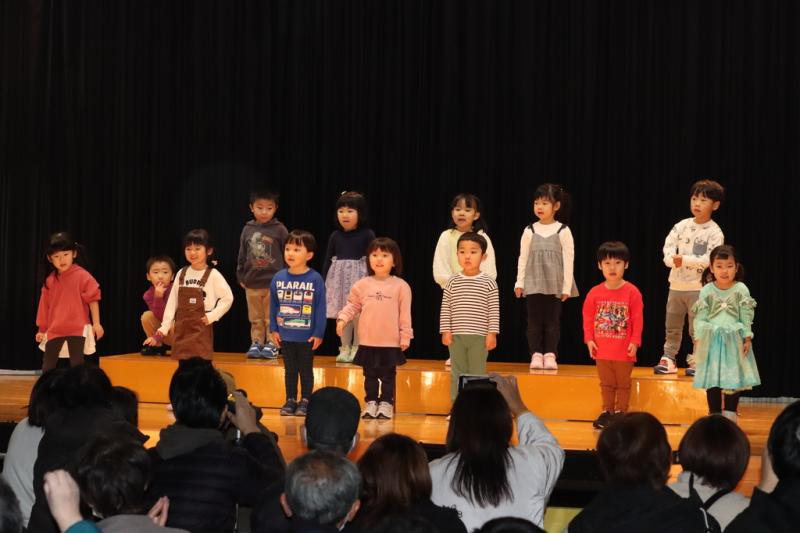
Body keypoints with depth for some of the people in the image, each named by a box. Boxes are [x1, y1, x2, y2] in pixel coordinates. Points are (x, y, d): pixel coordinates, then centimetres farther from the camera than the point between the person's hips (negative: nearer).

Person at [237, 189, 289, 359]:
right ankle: (256, 344, 16)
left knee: (271, 318, 1)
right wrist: (241, 276, 12)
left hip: (274, 282, -3)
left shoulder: (279, 230, -4)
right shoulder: (248, 229, 6)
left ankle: (271, 345, 8)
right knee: (255, 319, 10)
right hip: (252, 282, 3)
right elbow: (242, 255, 13)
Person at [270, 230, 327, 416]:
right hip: (285, 335, 3)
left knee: (306, 370, 11)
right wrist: (273, 329, 3)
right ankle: (290, 400, 25)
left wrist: (319, 333, -10)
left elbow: (320, 308, -10)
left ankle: (305, 401, 21)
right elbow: (273, 306, 5)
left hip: (307, 336, -3)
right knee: (290, 369, 15)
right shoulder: (278, 278, -3)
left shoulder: (315, 279, -12)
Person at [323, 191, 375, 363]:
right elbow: (328, 260, 11)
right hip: (339, 277, 4)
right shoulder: (335, 236, 5)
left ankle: (357, 348, 7)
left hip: (359, 277, -3)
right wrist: (324, 282, 9)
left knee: (358, 315, -4)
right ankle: (345, 348, 16)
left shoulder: (367, 235, -5)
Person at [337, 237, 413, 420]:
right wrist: (342, 318, -10)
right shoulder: (362, 285, 2)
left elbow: (405, 314, -4)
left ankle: (386, 403, 17)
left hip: (391, 343, -2)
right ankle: (371, 402, 22)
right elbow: (352, 305, 6)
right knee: (370, 375, 12)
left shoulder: (400, 286, -4)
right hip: (368, 341, 2)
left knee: (388, 375, 8)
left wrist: (405, 336, -5)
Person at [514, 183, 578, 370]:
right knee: (534, 320, 2)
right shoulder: (529, 231, 4)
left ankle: (550, 355, 6)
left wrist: (566, 287, -5)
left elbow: (568, 259, -2)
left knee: (552, 320, 1)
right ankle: (536, 354, 6)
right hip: (533, 283, 2)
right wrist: (519, 283, 3)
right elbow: (523, 258, 8)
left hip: (554, 284, -2)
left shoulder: (563, 231, -2)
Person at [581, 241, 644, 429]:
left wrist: (635, 342, -12)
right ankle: (607, 412, 24)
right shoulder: (595, 293, 0)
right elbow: (588, 318, 4)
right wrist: (589, 339, -3)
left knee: (623, 383, 6)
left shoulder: (632, 292, -8)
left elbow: (638, 319, -8)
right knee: (606, 383, 14)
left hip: (624, 350, -3)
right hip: (602, 349, 3)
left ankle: (620, 413, 14)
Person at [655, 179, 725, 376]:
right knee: (672, 326, 12)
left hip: (699, 287, -5)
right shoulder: (681, 226, 5)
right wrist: (672, 259, -24)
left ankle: (697, 362, 8)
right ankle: (668, 359, 22)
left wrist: (685, 260, -24)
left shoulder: (715, 232, -8)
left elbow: (710, 259, -17)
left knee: (697, 328, -2)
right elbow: (668, 245, -2)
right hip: (676, 284, 5)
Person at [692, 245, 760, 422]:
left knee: (733, 380, 1)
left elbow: (746, 317, 0)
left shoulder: (741, 290, -1)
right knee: (712, 381, 4)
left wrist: (747, 338, -5)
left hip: (733, 341, 0)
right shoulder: (706, 291, 0)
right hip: (711, 340, 0)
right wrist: (698, 340, -5)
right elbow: (700, 318, 1)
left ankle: (730, 418, 9)